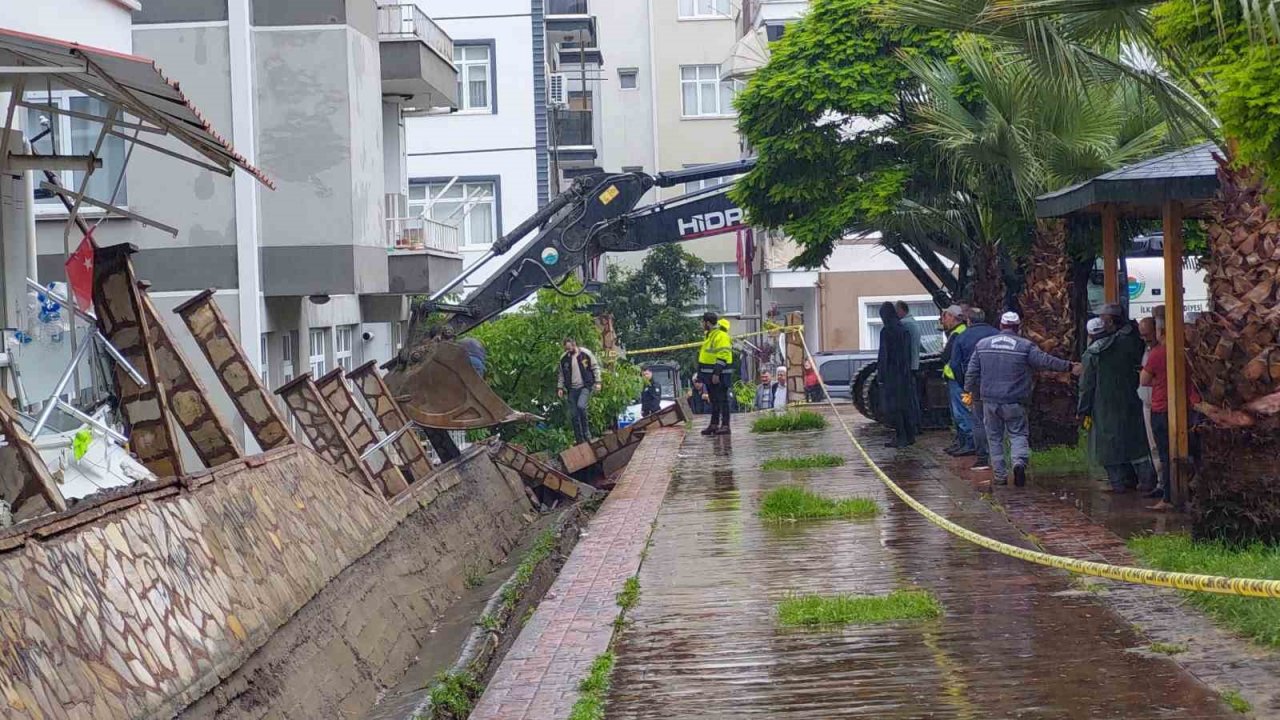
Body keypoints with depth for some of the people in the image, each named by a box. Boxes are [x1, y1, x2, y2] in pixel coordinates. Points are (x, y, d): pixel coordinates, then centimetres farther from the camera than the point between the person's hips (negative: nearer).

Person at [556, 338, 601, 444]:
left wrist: (597, 382, -6)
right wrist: (560, 387, 6)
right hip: (572, 389, 4)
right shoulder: (564, 358, 6)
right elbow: (561, 375, 15)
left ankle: (586, 434, -13)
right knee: (573, 415, 2)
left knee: (581, 406, -27)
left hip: (585, 387, -4)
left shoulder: (586, 353, -4)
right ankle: (580, 441, 11)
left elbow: (595, 367, 1)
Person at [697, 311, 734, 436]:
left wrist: (716, 373, -25)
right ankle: (714, 424, 20)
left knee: (722, 400, -8)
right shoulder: (709, 335, 17)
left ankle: (725, 426, -7)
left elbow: (722, 357, -21)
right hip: (710, 375, 10)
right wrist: (700, 375, 25)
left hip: (719, 375, -10)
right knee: (714, 400, 14)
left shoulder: (721, 336, -15)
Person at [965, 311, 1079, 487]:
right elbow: (1046, 361, -6)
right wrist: (1069, 367, 4)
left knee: (994, 438, 12)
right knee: (1018, 434, 6)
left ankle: (1000, 476, 10)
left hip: (990, 400, 2)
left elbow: (972, 372, 8)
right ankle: (1019, 461, -21)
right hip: (1015, 402, -2)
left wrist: (970, 391, 21)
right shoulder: (1025, 346, -5)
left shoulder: (982, 344, 5)